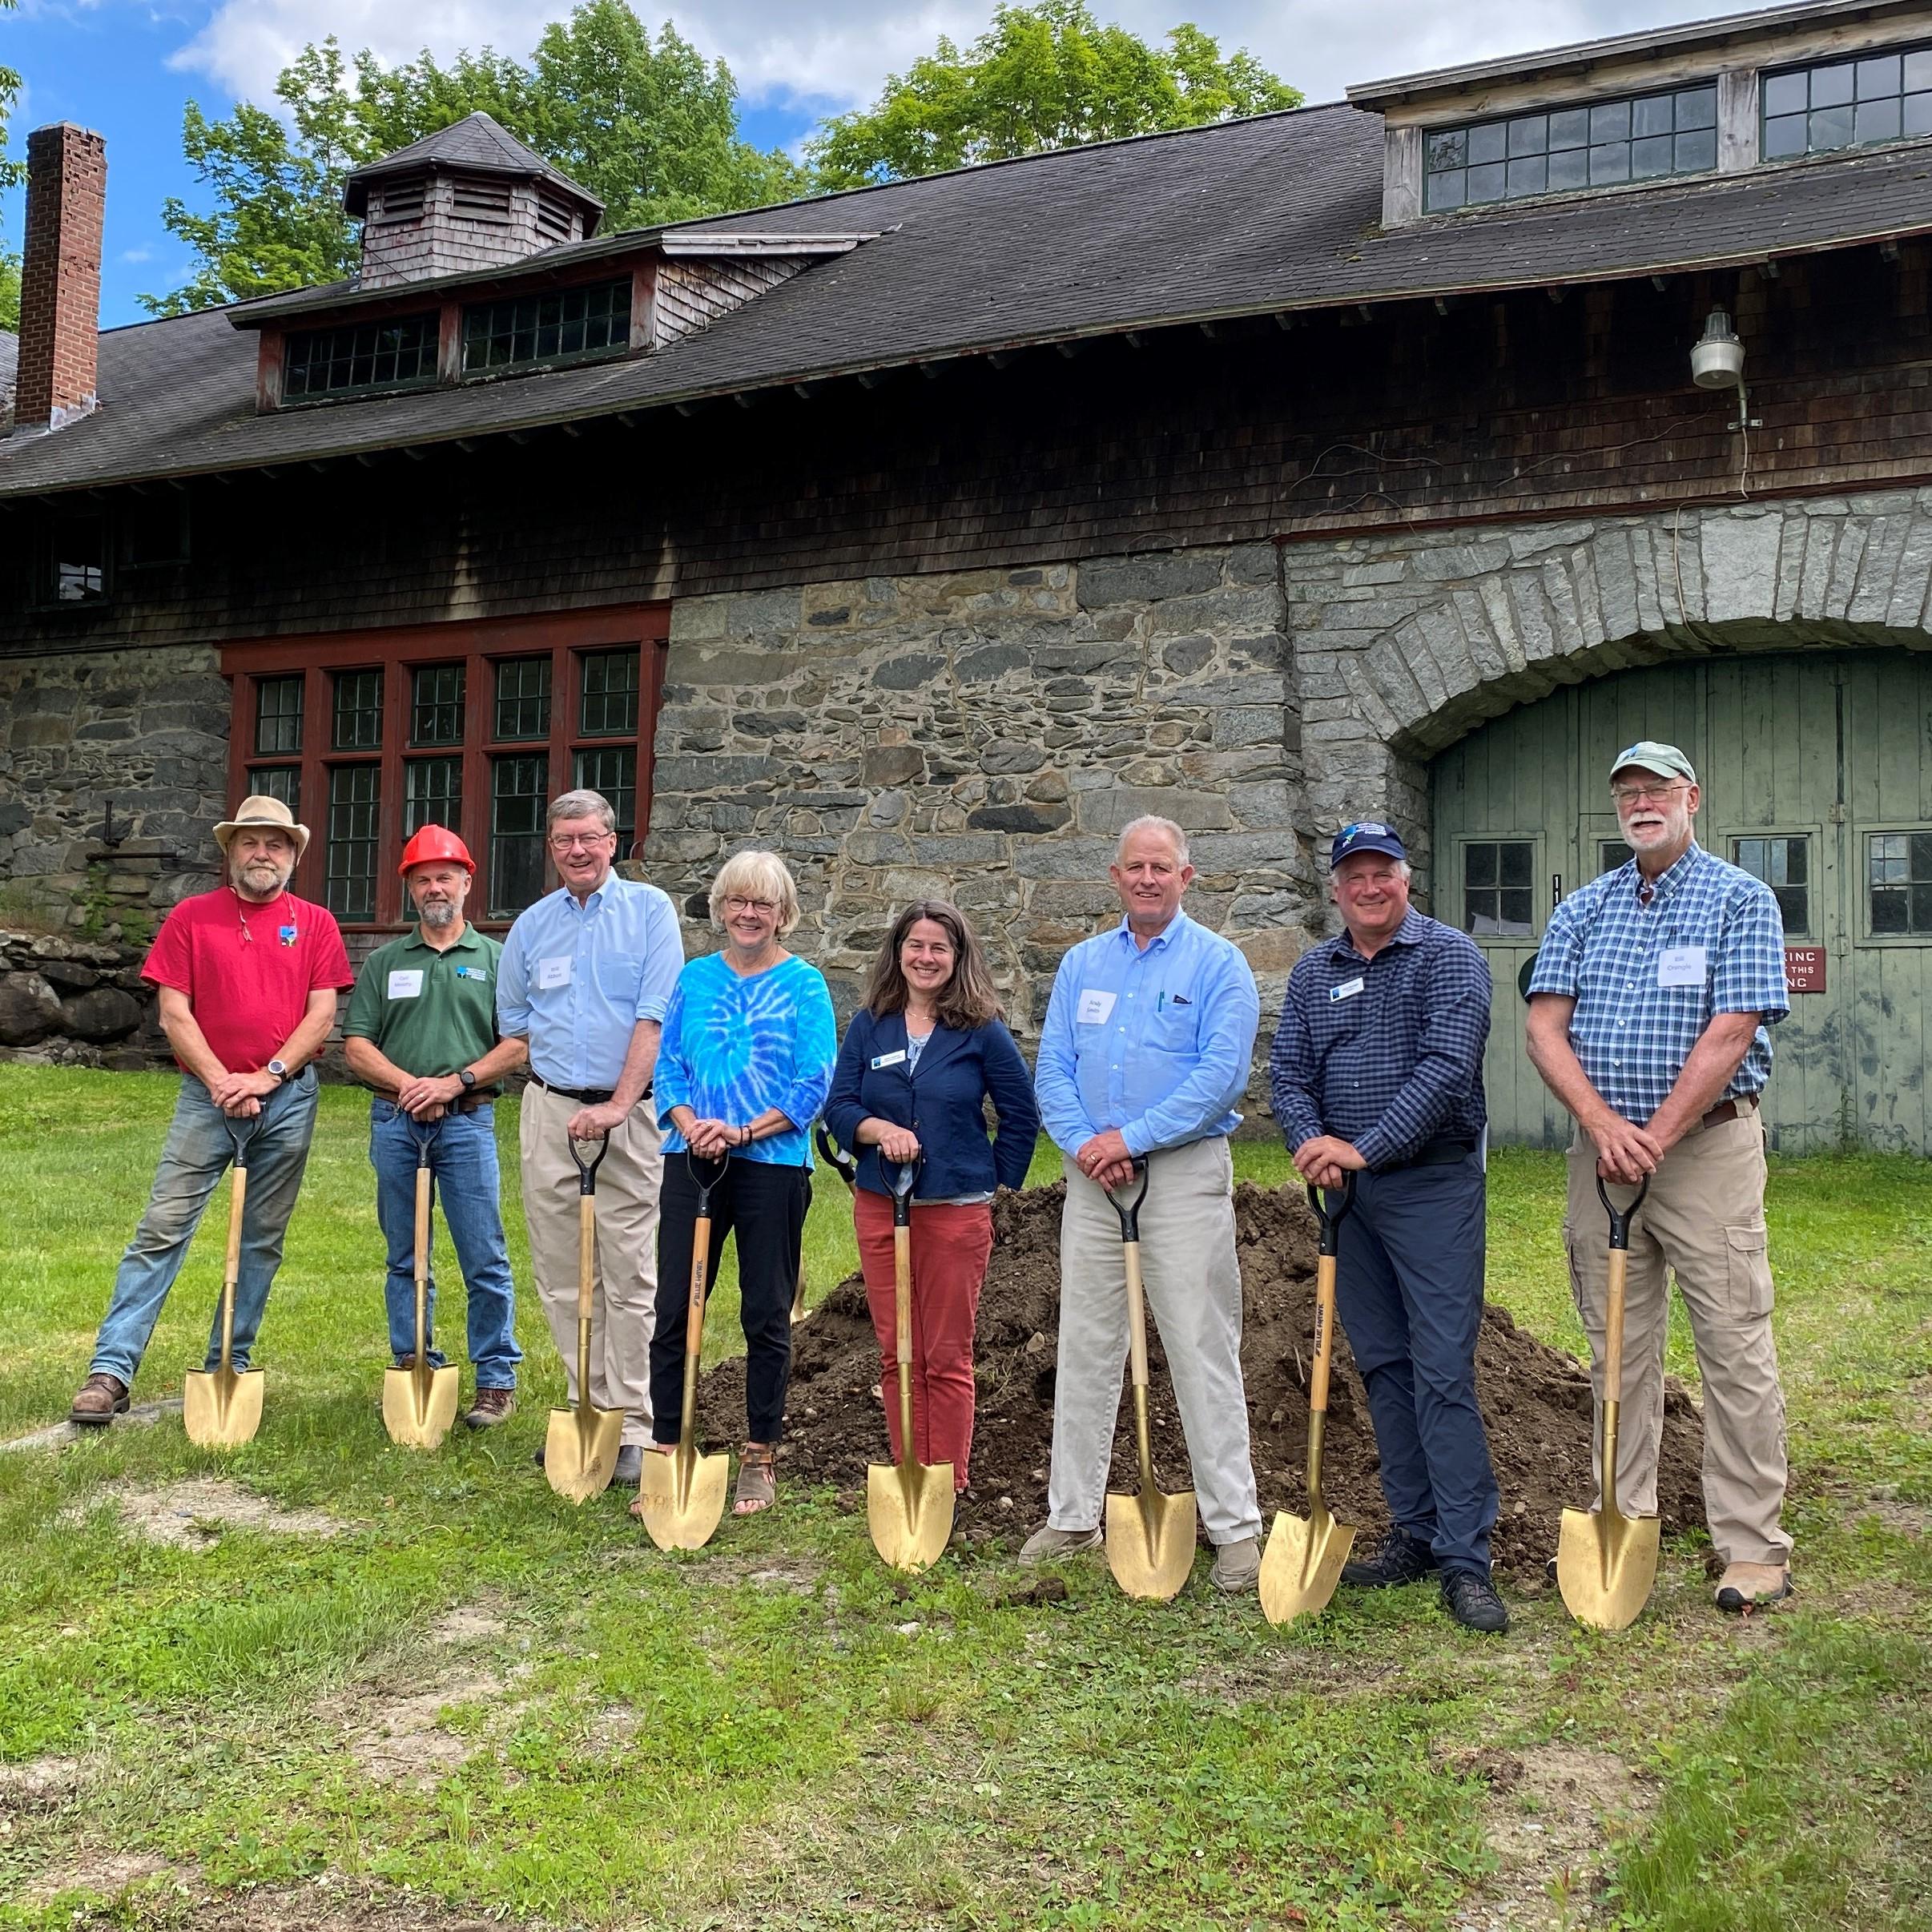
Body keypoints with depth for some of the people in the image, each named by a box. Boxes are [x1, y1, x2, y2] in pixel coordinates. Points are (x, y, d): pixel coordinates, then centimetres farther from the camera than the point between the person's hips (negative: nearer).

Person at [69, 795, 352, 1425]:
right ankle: (111, 1371, -5)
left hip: (287, 1098, 1)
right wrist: (223, 1082, -10)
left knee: (263, 1240, 7)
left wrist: (267, 1075, -11)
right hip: (207, 1094, -1)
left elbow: (322, 1014, -1)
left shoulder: (315, 924, 6)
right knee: (161, 1230, -6)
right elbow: (174, 1013, -1)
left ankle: (230, 1367, 18)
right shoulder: (192, 917, 4)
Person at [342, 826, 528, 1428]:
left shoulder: (495, 959, 7)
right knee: (405, 1259, 9)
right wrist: (408, 1084, -9)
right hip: (395, 1122, 3)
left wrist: (457, 1081, -11)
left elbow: (519, 1043, 0)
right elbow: (356, 1046, 6)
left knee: (485, 1260, -4)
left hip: (468, 1122, -2)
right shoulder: (383, 962, 12)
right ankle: (413, 1370, 19)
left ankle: (497, 1379, 4)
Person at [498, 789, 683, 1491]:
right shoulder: (531, 925, 11)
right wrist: (557, 1075, 9)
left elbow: (655, 1016, -9)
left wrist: (618, 1104, -16)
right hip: (549, 1110, 4)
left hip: (628, 1112, -4)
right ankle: (588, 1410, 17)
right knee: (561, 1274, 7)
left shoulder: (649, 909, 0)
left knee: (630, 1275, -3)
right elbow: (513, 1024, 20)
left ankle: (633, 1428, 2)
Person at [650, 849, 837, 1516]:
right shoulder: (695, 978, 10)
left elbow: (814, 1085, -7)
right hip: (691, 1161, 3)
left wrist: (743, 1131, -16)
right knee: (673, 1310, 4)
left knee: (766, 1317, 6)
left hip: (773, 1166, -3)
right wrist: (690, 1124, -11)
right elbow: (668, 1063, 8)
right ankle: (666, 1449, 15)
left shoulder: (804, 985, -1)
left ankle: (759, 1461, 18)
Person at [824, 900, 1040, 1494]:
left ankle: (948, 1487, 11)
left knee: (947, 1358, 2)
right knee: (897, 1354, 8)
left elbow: (1022, 1115, 5)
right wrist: (879, 1129, -17)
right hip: (879, 1206, 3)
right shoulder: (869, 1025, 6)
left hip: (956, 1209, -3)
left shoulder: (981, 1031, -2)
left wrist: (998, 1184, 2)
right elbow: (837, 1107, 2)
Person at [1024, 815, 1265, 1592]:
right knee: (1084, 1349, 9)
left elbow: (1221, 1074, -13)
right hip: (1093, 1177, 5)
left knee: (1203, 1352, -3)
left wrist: (1129, 1137, -16)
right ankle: (1073, 1517, 20)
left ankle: (1235, 1527, 5)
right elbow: (1053, 1069, 7)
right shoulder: (1082, 964, 13)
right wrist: (1083, 1143, -11)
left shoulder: (1218, 964, -2)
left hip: (1185, 1172, -5)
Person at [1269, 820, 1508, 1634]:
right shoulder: (1312, 972, 13)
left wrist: (1366, 1148, -21)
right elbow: (1287, 1071, 7)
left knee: (1443, 1369, -9)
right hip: (1346, 1189, 6)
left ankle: (1465, 1559, -5)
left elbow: (1446, 1066, -16)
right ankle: (1415, 1533, 20)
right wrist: (1312, 1142, -13)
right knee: (1382, 1365, 10)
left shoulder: (1450, 956, -4)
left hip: (1433, 1182, -6)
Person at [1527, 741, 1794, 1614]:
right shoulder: (1582, 909, 12)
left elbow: (1729, 1034, -11)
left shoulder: (1741, 900, -1)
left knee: (1736, 1347, -3)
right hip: (1601, 1144, 4)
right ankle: (1624, 1528, 19)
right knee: (1616, 1346, 9)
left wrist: (1655, 1136, -16)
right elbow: (1545, 1029, 1)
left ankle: (1753, 1548, 6)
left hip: (1708, 1143, -4)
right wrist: (1603, 1124, -13)